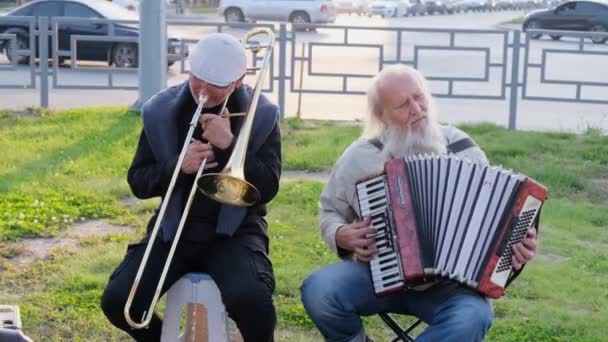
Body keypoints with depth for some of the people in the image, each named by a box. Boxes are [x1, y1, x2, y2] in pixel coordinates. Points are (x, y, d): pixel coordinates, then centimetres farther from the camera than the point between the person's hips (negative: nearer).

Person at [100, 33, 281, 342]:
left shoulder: (262, 116, -3)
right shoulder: (160, 111, 2)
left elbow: (268, 187, -9)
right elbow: (138, 183, 3)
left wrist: (229, 145, -22)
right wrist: (179, 166, -17)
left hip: (234, 231, -3)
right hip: (174, 229, 3)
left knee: (251, 300, -32)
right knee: (117, 300, -15)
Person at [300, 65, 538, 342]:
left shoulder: (462, 149, 1)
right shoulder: (360, 157, 1)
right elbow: (329, 212, 14)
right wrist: (341, 235, -8)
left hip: (446, 283, 0)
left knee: (473, 317, -33)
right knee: (317, 291, -27)